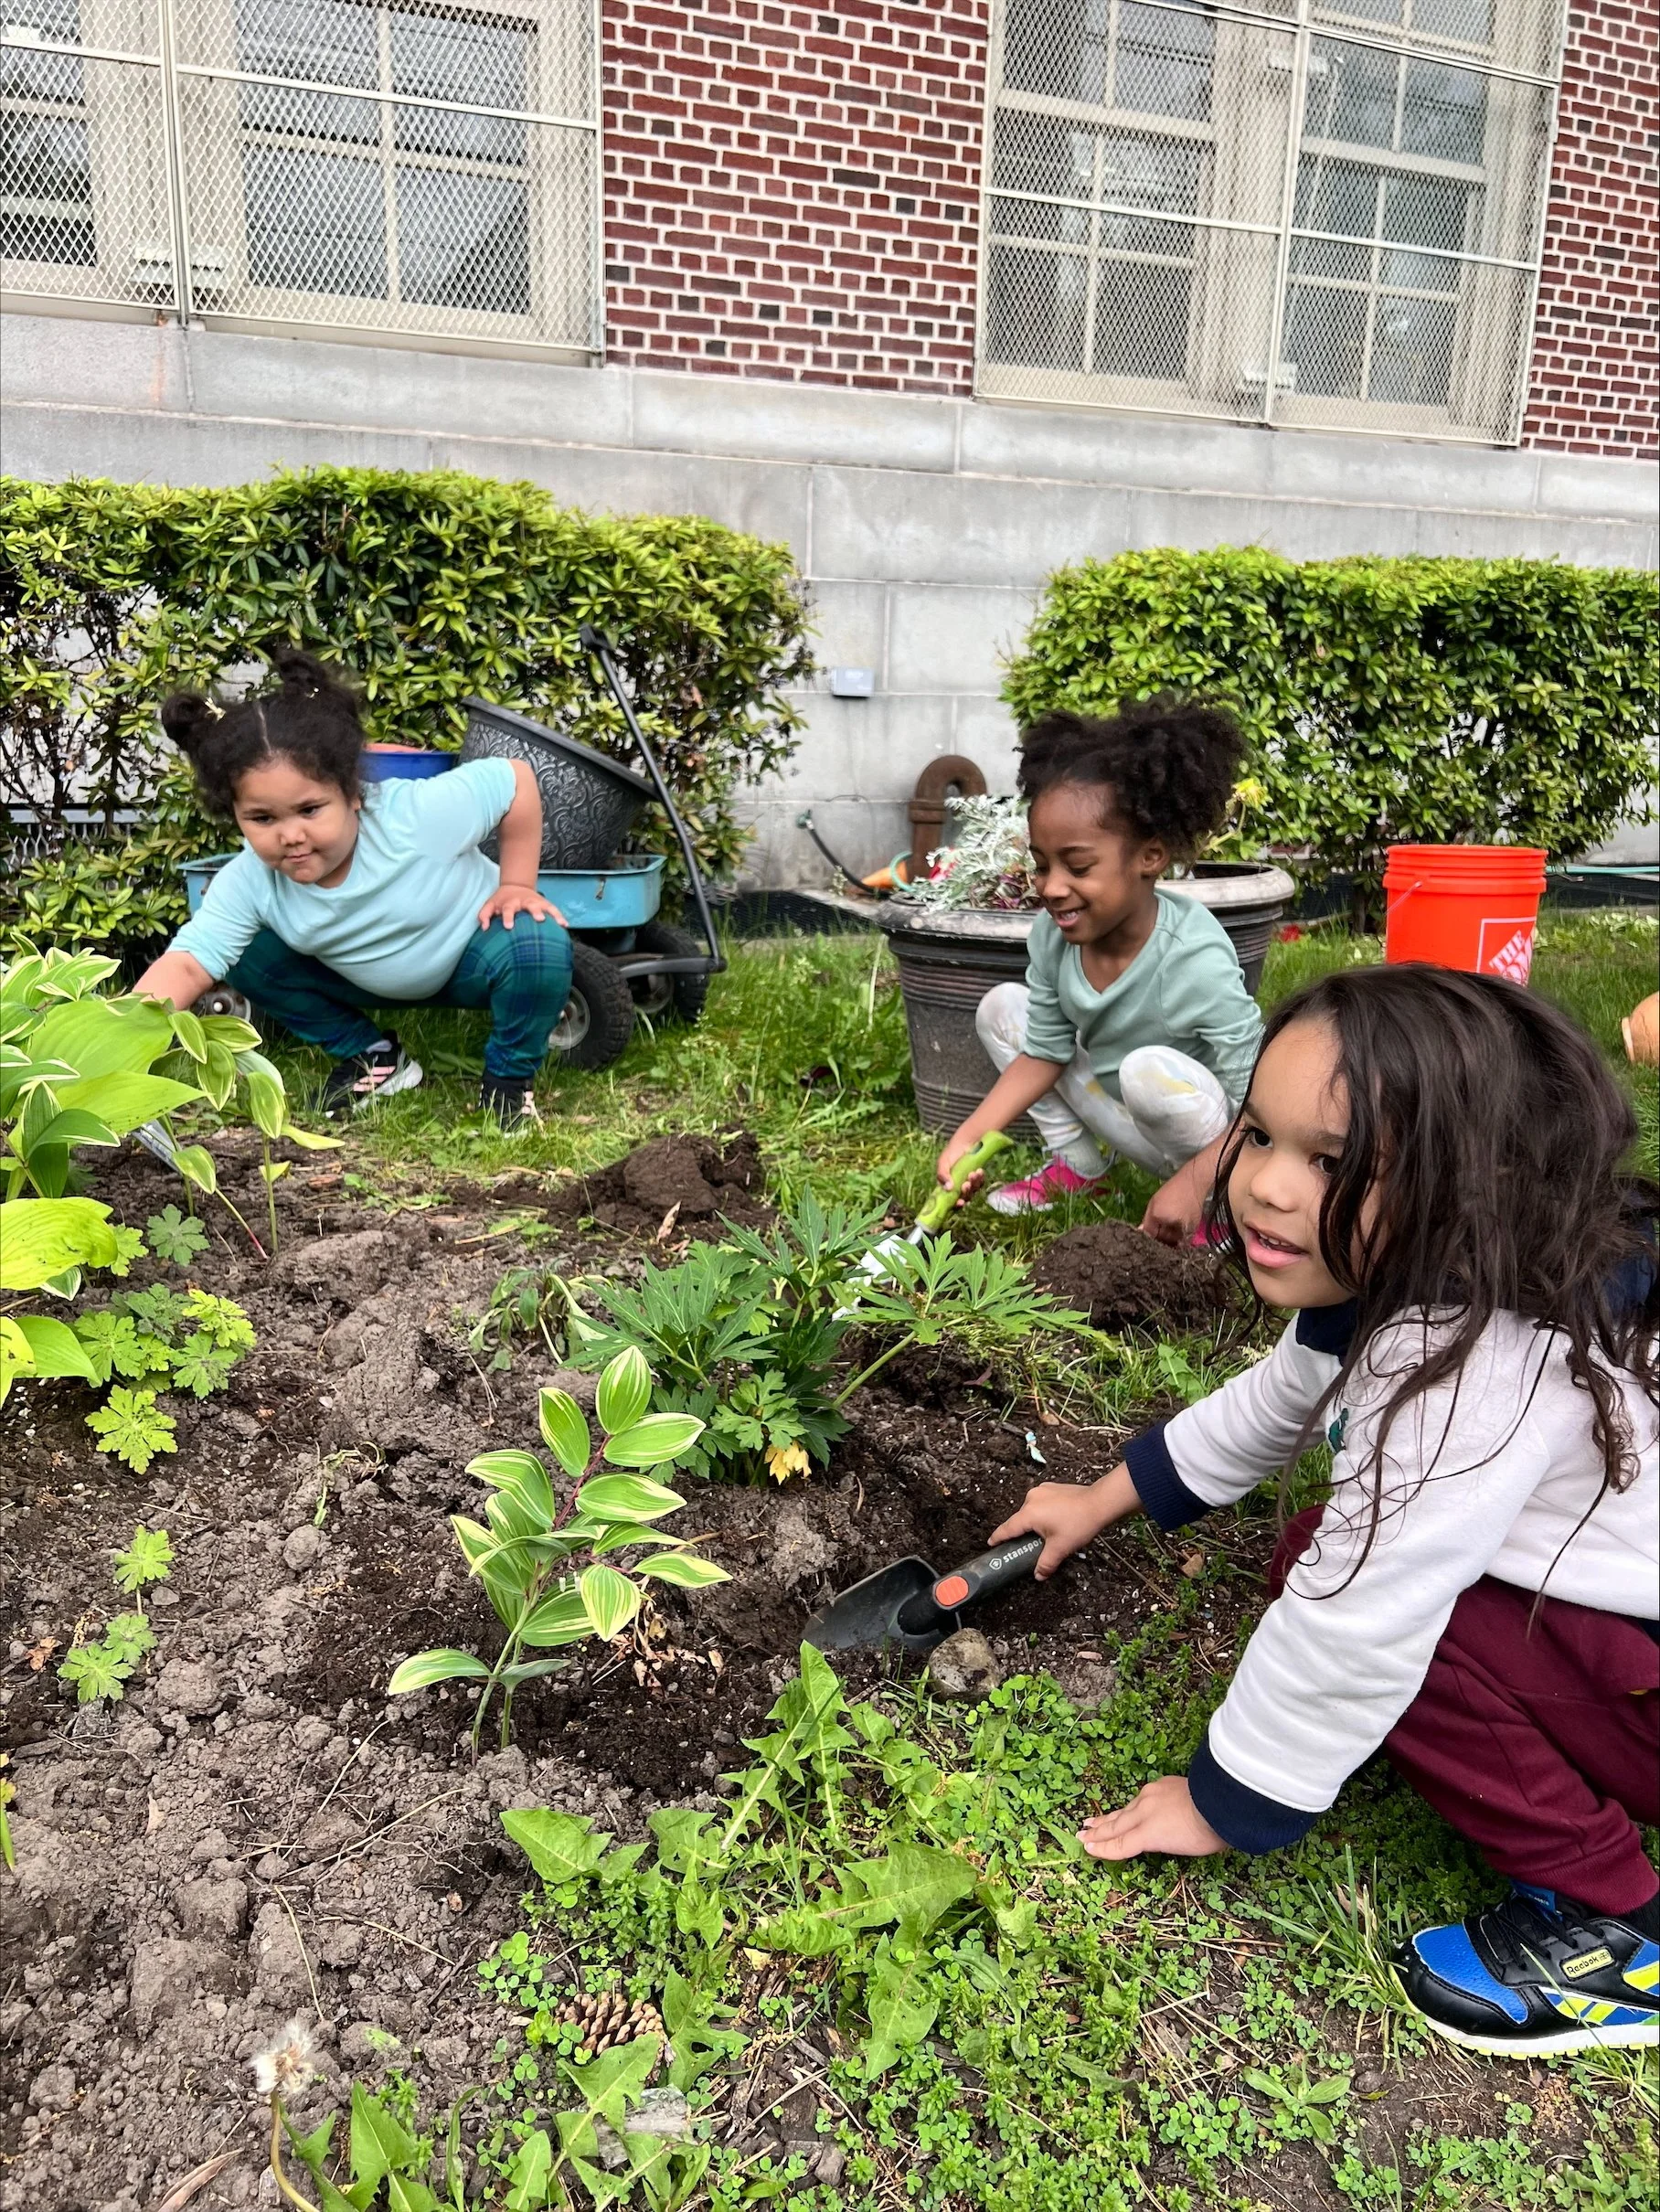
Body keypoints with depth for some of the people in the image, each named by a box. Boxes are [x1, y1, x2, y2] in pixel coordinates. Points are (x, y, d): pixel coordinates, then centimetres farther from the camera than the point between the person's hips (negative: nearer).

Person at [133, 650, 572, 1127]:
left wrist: (516, 885, -22)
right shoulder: (248, 885, -25)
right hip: (375, 981, 4)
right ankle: (373, 1056, 8)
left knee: (536, 942, -37)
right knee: (249, 957, -13)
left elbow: (516, 778, -23)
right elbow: (186, 966, -31)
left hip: (471, 955, -4)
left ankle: (510, 1077, -7)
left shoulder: (417, 815, -35)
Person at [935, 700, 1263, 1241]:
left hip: (1208, 1139, -6)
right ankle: (1075, 1165, 9)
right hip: (1124, 1122, 6)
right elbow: (1043, 1053, -3)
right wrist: (969, 1137, -14)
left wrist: (1192, 1186, -35)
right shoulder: (1053, 935, -15)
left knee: (1150, 1072, -37)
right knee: (1002, 1007, -3)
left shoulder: (1196, 959, -32)